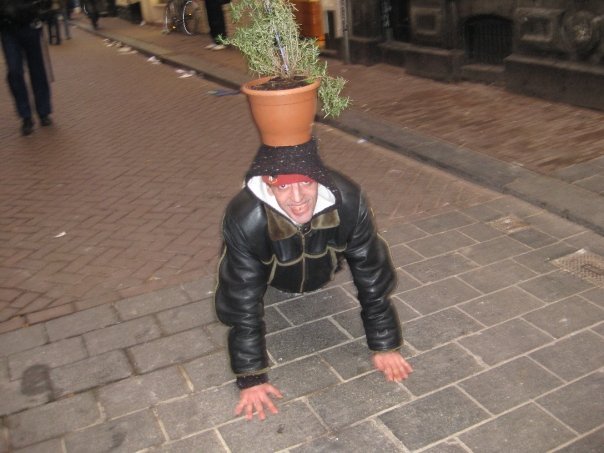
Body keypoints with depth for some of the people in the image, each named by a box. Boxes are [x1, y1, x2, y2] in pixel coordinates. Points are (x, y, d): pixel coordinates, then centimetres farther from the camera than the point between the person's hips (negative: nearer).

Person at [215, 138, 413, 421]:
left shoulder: (348, 201, -40)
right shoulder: (245, 220, -44)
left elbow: (371, 274, -27)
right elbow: (244, 305, -35)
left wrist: (385, 346, -22)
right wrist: (251, 377, -33)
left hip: (320, 269, 2)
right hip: (271, 273, -2)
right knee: (230, 308, -7)